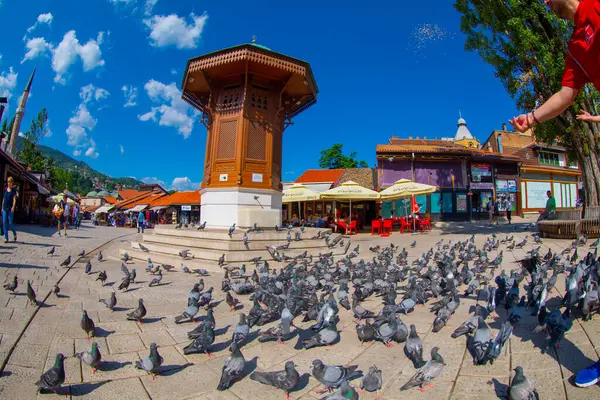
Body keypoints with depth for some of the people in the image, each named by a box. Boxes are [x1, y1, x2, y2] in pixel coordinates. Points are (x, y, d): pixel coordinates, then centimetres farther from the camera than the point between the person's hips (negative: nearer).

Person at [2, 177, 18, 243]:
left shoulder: (13, 190, -2)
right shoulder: (5, 189, 11)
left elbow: (14, 199, -9)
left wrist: (13, 207, -21)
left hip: (10, 209, -4)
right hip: (4, 209, 5)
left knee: (10, 223, -4)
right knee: (4, 223, 1)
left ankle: (15, 234, 22)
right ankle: (6, 238, 4)